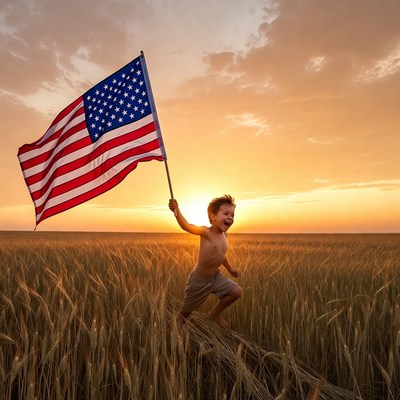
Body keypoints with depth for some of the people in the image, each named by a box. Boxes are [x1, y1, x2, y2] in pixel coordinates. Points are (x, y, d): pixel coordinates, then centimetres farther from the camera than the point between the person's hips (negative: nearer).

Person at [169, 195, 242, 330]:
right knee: (186, 311, 10)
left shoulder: (224, 234, -2)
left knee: (236, 291, -5)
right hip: (198, 280, -6)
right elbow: (187, 226, -41)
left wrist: (230, 269, 25)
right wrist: (176, 210, -58)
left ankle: (215, 313, 18)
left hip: (215, 277, 6)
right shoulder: (206, 232, -25)